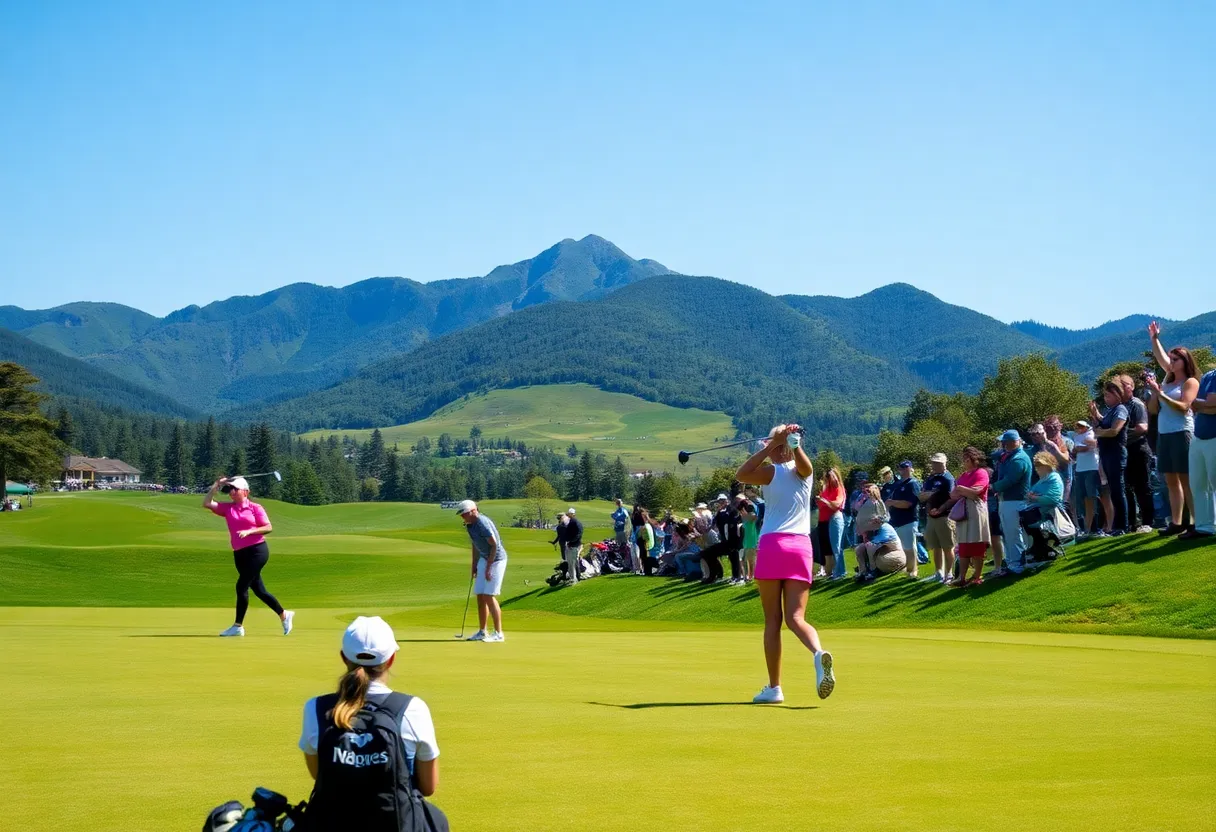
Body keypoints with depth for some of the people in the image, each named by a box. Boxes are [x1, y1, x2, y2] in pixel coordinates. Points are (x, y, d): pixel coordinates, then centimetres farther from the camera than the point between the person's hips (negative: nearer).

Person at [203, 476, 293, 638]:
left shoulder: (255, 508, -2)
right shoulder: (227, 508, 11)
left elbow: (268, 528, -7)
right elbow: (207, 503, 4)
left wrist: (249, 531, -18)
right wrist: (216, 485, -1)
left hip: (257, 551, -6)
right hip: (239, 554, 6)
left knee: (241, 586, -11)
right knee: (258, 589, 10)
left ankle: (238, 626, -4)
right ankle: (284, 615, 25)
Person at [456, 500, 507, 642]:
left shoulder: (483, 523, -22)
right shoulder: (469, 525, 6)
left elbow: (494, 546, -22)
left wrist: (488, 568, -19)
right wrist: (474, 565, 17)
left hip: (496, 559, -9)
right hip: (484, 559, 9)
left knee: (489, 596, -13)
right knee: (480, 596, 8)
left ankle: (499, 633, -9)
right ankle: (482, 632, 16)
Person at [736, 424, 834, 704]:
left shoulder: (772, 472, -1)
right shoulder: (803, 471, 10)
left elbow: (741, 474, -10)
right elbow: (803, 462, -10)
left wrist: (773, 444, -10)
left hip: (772, 545, -3)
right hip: (802, 546, 3)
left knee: (773, 620, 3)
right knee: (795, 618, -2)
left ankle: (774, 687, 3)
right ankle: (819, 653, -34)